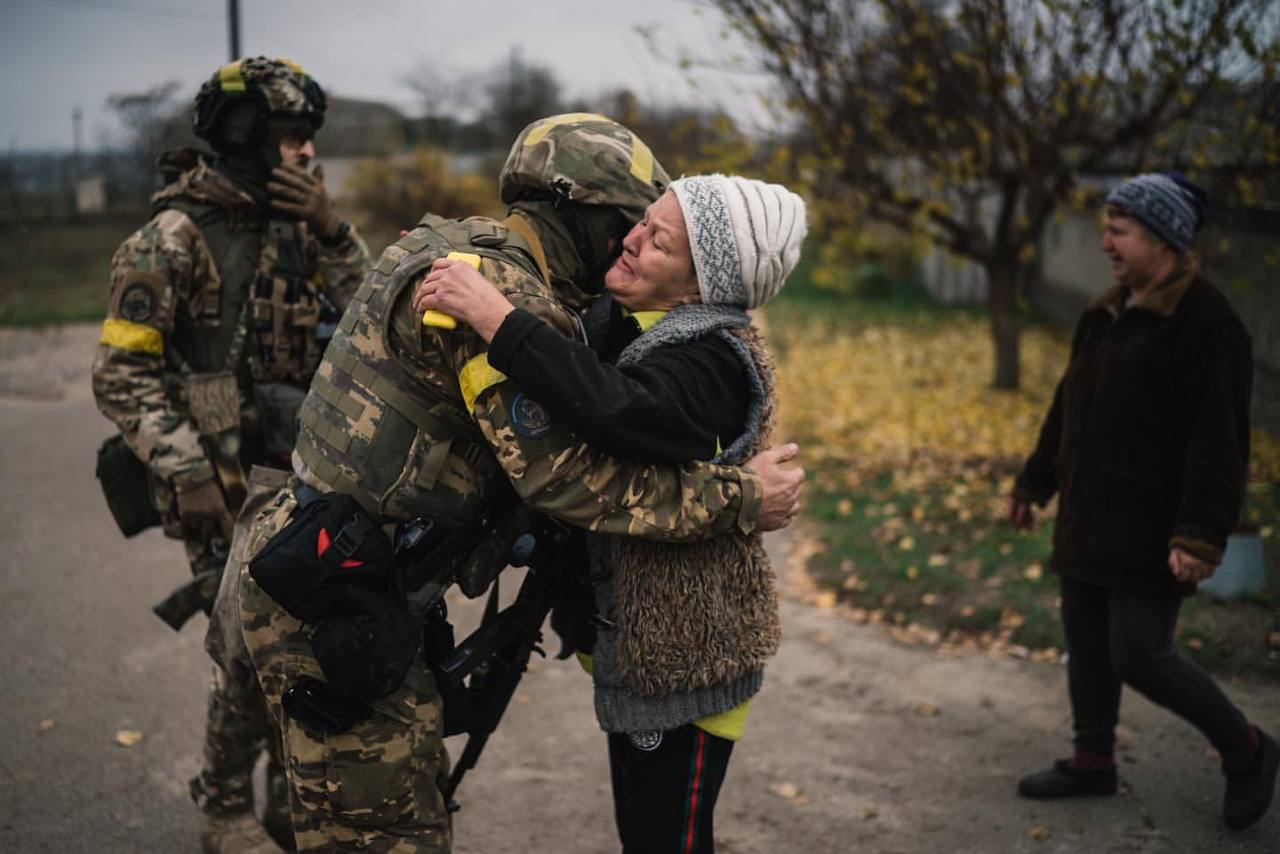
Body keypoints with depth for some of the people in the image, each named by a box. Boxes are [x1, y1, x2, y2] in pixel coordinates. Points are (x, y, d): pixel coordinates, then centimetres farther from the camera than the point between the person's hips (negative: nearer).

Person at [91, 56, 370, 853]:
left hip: (299, 472, 6)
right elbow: (121, 373, -13)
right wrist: (186, 472, -19)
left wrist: (332, 231, -10)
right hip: (222, 485, -6)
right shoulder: (175, 237, -11)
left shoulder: (294, 225, 8)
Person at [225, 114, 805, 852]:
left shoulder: (459, 248, 13)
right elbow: (565, 477, -23)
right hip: (330, 600, -10)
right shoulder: (497, 285, -19)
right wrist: (738, 500, -16)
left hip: (363, 584, 10)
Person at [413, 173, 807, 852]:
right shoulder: (622, 320, 3)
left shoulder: (714, 365, -24)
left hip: (686, 645, -9)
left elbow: (615, 409, -43)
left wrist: (494, 315, -41)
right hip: (633, 630, 9)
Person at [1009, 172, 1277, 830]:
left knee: (1138, 655, -7)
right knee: (1086, 642, 14)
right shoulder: (1108, 313, 11)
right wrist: (1034, 483, 23)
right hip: (1089, 519, 8)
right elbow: (1069, 406, 20)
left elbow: (1219, 440, -21)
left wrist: (1201, 536, -25)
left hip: (1150, 529, -8)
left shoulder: (1206, 323, -16)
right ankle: (1093, 761, 31)